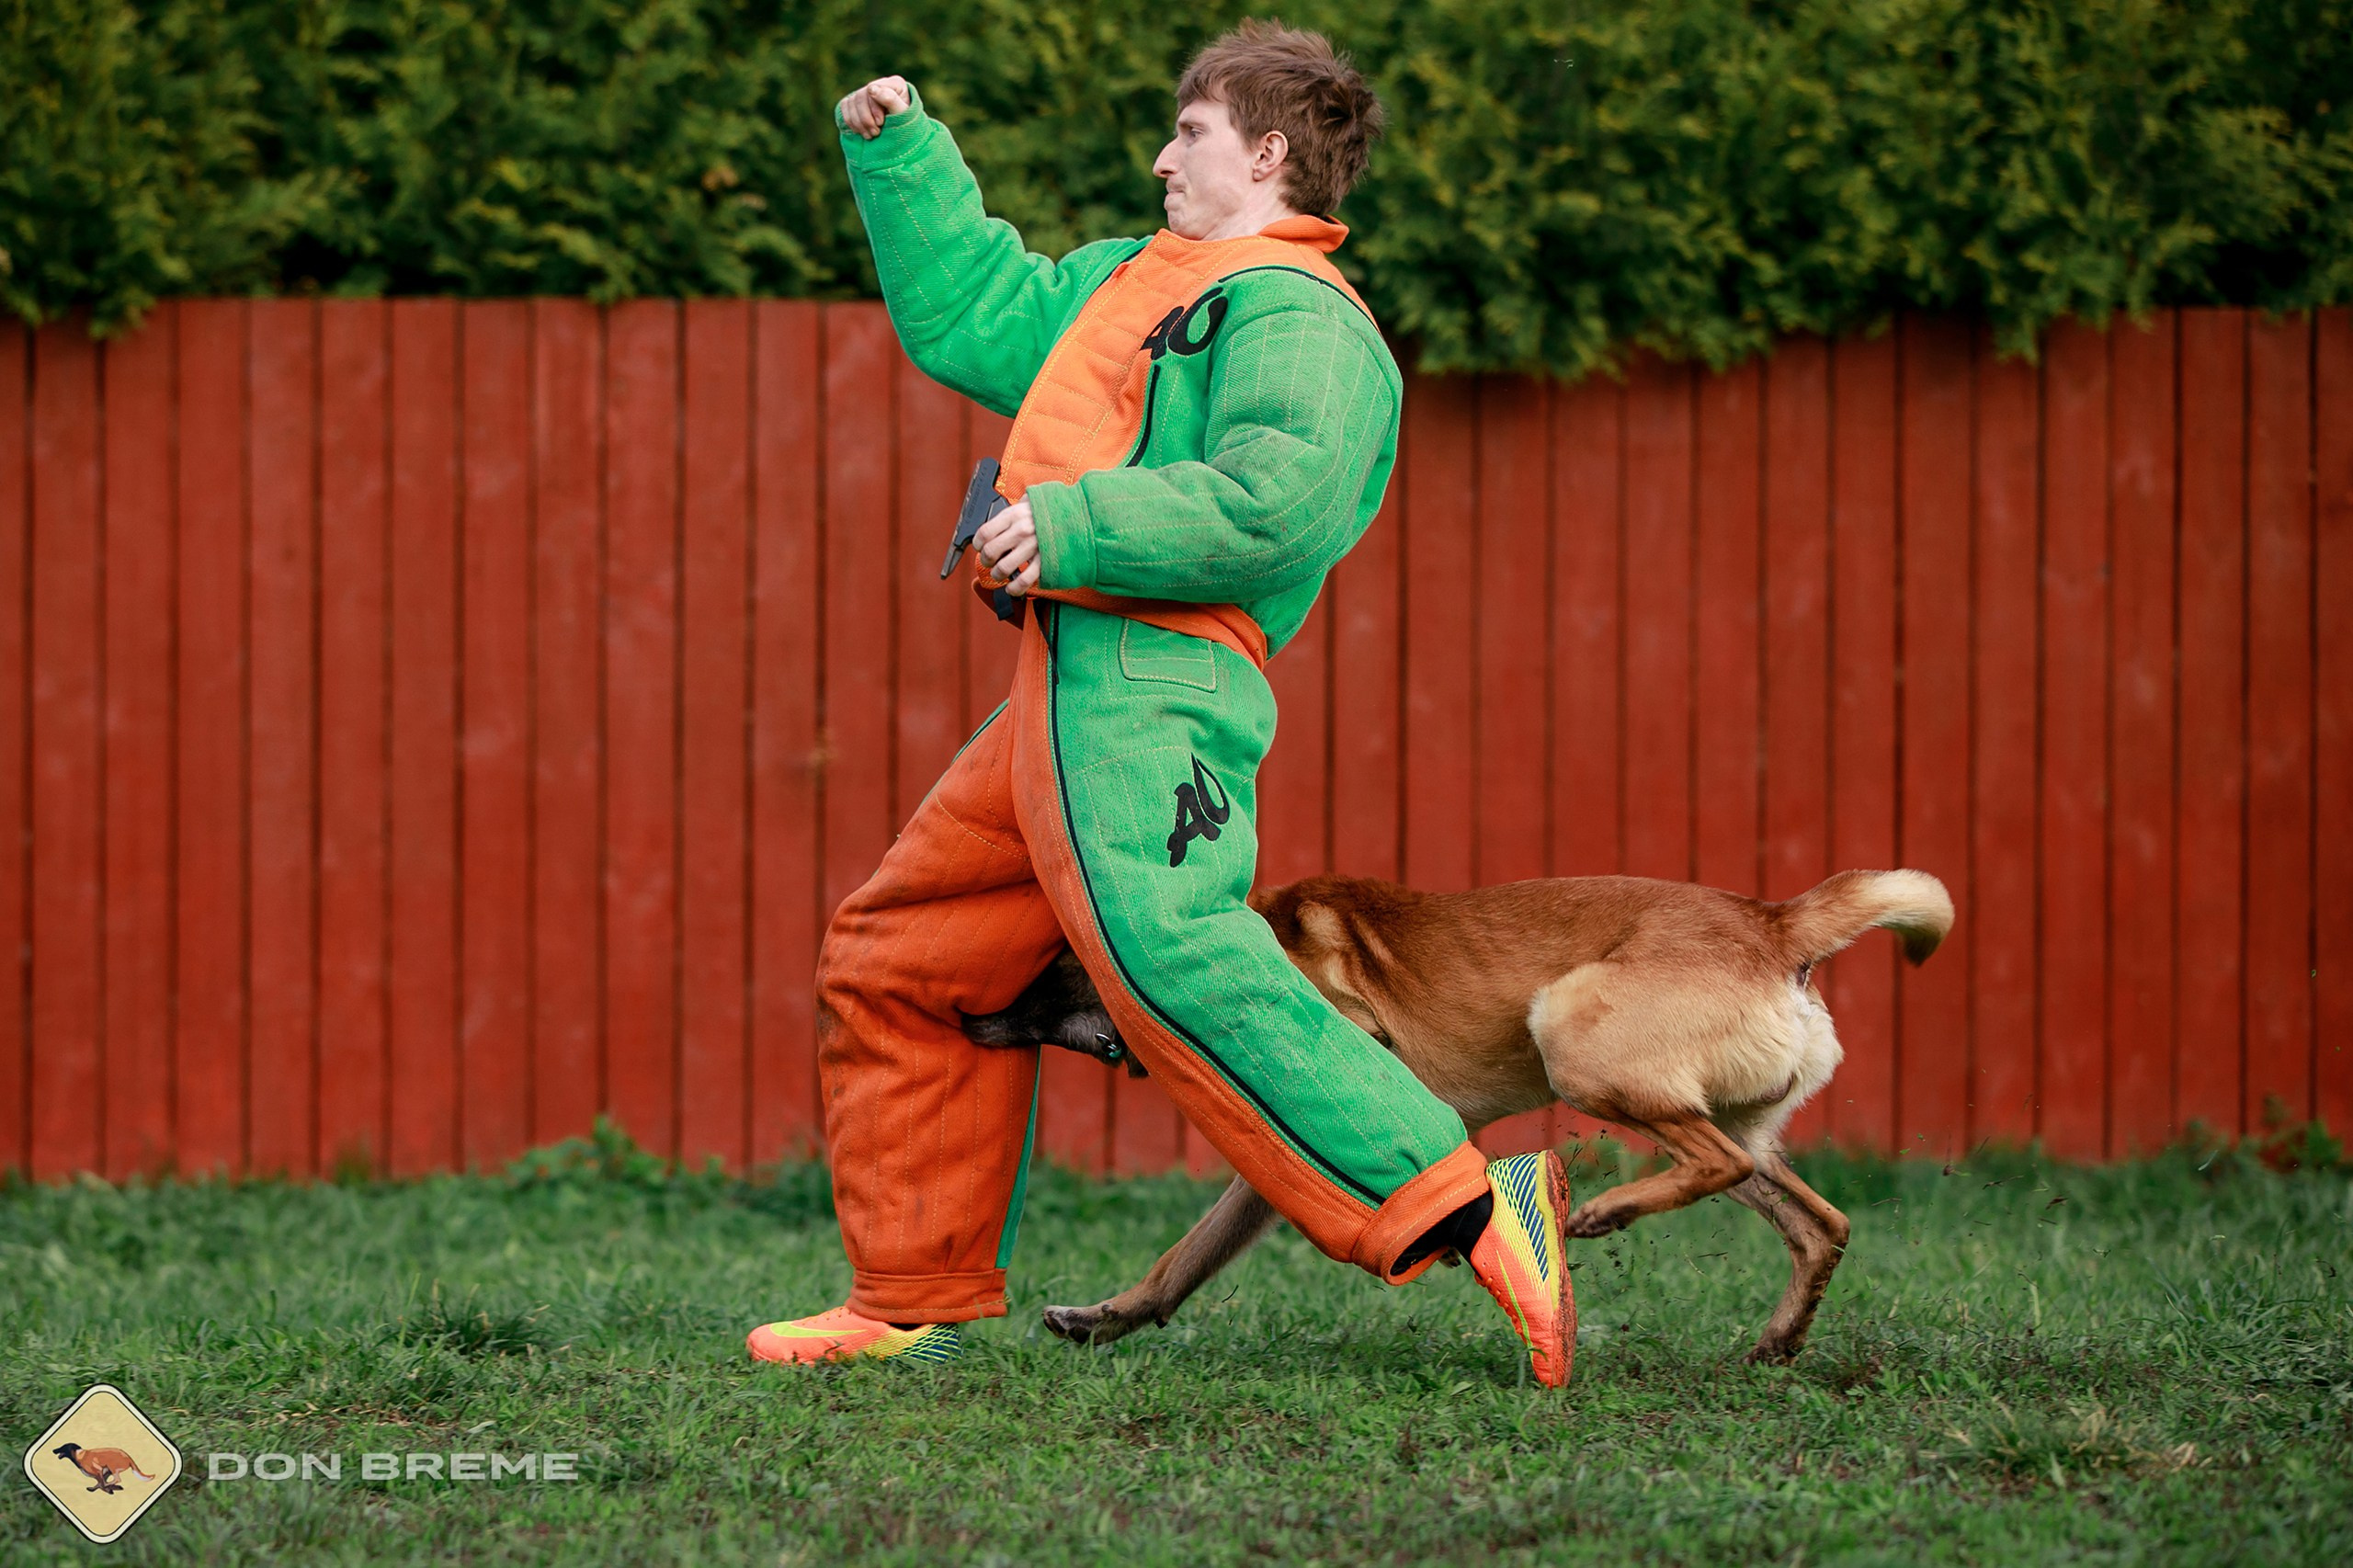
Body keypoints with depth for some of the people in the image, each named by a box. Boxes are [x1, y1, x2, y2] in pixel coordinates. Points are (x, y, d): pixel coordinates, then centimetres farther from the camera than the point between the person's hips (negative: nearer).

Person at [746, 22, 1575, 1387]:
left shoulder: (1296, 317, -7)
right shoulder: (1138, 281, 24)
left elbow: (1276, 506, -23)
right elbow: (970, 318, 36)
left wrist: (1075, 524, -21)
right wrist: (902, 152, 31)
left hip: (1152, 695, -11)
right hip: (1072, 691, 11)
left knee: (1176, 965, -27)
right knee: (897, 965, 16)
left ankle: (1467, 1205, -30)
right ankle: (916, 1301, 24)